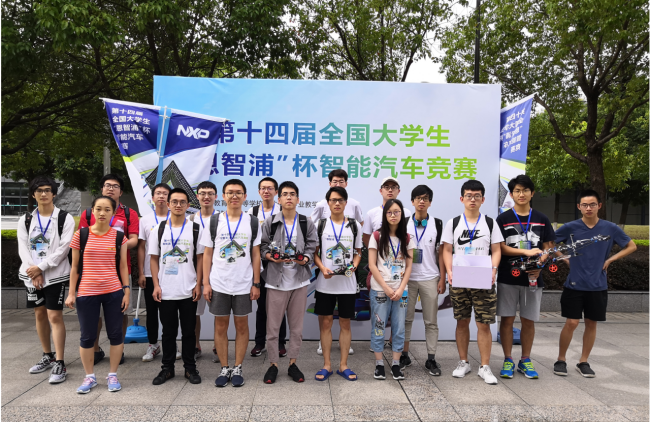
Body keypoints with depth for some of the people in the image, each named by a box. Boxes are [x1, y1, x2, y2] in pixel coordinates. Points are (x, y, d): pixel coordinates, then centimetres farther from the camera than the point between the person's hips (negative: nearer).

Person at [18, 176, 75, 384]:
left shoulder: (65, 218, -4)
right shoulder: (25, 220, 8)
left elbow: (63, 248, -11)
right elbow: (23, 248, 2)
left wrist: (41, 267, -15)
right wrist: (33, 271, -11)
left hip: (55, 274, -5)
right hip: (32, 274, 5)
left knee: (55, 316, -7)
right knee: (40, 314, 13)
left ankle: (59, 364, -3)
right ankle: (47, 356, 28)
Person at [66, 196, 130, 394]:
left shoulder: (119, 237, 1)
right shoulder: (81, 235, 0)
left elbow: (123, 266, 5)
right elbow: (75, 267, 4)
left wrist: (126, 291, 0)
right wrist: (71, 293, 1)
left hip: (113, 292, 0)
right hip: (86, 293, 0)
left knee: (115, 334, 6)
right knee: (87, 336, 7)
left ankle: (113, 375, 21)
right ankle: (89, 377, 24)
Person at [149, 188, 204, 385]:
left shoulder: (196, 229, 1)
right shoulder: (159, 229, 3)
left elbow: (200, 258, 2)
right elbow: (154, 258, 5)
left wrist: (198, 284, -5)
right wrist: (156, 285, -3)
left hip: (188, 291, -1)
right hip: (165, 291, 1)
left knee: (188, 331, 8)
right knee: (168, 331, 11)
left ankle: (190, 368, 20)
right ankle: (167, 368, 24)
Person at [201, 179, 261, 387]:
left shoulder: (252, 222, 2)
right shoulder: (214, 221, 2)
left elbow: (256, 255, 3)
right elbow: (207, 254, 4)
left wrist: (256, 284, -1)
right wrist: (206, 283, -2)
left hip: (244, 284, 0)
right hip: (218, 284, 0)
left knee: (241, 325, 7)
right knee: (220, 325, 7)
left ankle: (238, 368, 20)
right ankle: (224, 368, 21)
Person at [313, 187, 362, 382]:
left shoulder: (355, 225, 6)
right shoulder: (320, 225, 3)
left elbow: (358, 252, 11)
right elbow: (315, 252, 4)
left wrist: (353, 266, -8)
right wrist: (323, 268, -13)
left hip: (347, 283, 1)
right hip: (325, 283, 0)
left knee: (345, 323, 7)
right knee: (325, 322, 4)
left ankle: (343, 365, 19)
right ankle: (326, 365, 17)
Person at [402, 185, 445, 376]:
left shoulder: (437, 224, 3)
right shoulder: (404, 224, 4)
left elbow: (441, 252, 3)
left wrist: (442, 278, -1)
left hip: (430, 279, 0)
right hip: (407, 278, 1)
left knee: (431, 321, 5)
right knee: (406, 318, 7)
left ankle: (431, 359, 14)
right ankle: (404, 355, 18)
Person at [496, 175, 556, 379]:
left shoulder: (542, 219, 7)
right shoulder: (503, 219, 0)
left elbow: (548, 247, 8)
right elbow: (500, 247, -6)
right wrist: (526, 252, -17)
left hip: (532, 277, 2)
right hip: (508, 277, -2)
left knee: (528, 320, 8)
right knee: (507, 319, 3)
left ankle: (525, 360, 23)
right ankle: (508, 361, 15)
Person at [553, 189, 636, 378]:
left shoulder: (610, 228, -1)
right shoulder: (570, 227, -5)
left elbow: (631, 246, 12)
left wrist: (610, 259, 1)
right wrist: (566, 260, -1)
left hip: (598, 286, 2)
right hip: (574, 284, -2)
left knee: (591, 324, 9)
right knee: (572, 323, -3)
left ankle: (583, 362, 23)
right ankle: (561, 359, 14)